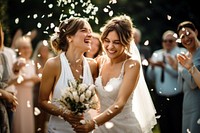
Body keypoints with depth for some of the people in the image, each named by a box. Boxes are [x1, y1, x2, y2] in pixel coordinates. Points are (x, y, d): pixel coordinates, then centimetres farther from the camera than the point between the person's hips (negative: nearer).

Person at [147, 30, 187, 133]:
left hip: (177, 98, -4)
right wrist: (152, 67, -8)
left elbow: (178, 72, -17)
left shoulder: (182, 53, -1)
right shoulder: (156, 54, 13)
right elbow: (151, 78, 11)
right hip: (160, 97, 4)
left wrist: (164, 66, -28)